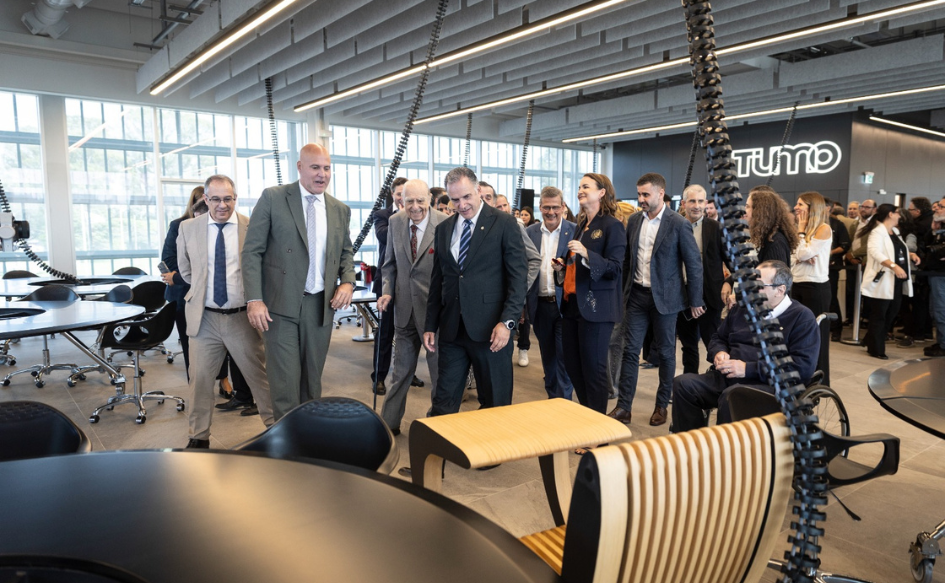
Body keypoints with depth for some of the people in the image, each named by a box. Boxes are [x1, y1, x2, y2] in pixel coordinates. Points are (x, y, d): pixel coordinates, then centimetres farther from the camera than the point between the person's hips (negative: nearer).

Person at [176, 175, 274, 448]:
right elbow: (185, 269, 18)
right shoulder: (188, 228, 3)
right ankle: (199, 437, 24)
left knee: (260, 375, 6)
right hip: (204, 318, 2)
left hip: (243, 317, -2)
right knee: (200, 379, 9)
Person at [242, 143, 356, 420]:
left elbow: (346, 252, 19)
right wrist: (254, 299, -13)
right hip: (281, 305, -3)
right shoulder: (272, 198, -2)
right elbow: (252, 251, -4)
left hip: (321, 305, 4)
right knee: (286, 382, -3)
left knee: (313, 379, 12)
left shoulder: (341, 210, 10)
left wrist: (347, 282, -2)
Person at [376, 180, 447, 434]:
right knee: (401, 369, 18)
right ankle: (389, 423, 32)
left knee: (439, 367, 11)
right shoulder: (395, 222, 1)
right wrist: (387, 291, -3)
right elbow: (390, 263, 11)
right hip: (405, 308, 5)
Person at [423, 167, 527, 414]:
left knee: (495, 403, 7)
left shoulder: (504, 224, -3)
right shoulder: (443, 229, 12)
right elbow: (437, 280, 15)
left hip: (490, 329, -4)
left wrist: (507, 322, -15)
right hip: (451, 329, 4)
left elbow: (518, 276, -7)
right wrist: (430, 325, 11)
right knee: (443, 403, 7)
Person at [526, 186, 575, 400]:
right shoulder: (530, 232, 5)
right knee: (547, 355, 15)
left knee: (564, 355, 0)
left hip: (565, 303, -3)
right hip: (540, 305, 3)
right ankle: (551, 396, 29)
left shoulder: (574, 231, -4)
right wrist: (523, 303, 2)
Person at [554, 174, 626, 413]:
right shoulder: (580, 225, 16)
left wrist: (586, 254, -29)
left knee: (593, 367, -1)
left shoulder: (612, 225, -8)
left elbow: (614, 268, -17)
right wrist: (562, 267, 6)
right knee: (572, 364, 13)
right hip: (572, 303, 8)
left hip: (595, 306, -8)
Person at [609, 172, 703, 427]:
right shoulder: (634, 220, 5)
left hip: (664, 298, -4)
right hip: (637, 294, 4)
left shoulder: (679, 224, -10)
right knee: (630, 350, 2)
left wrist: (695, 301, -5)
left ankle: (662, 405, 23)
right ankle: (623, 407, 8)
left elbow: (694, 264, -6)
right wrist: (623, 290, 12)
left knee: (666, 352, 9)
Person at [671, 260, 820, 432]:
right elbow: (718, 338, 30)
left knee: (731, 396, -37)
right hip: (726, 378, 6)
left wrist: (748, 369, -16)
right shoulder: (743, 307, 18)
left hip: (770, 385, -6)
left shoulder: (802, 317, 0)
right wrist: (719, 353, 3)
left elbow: (804, 366, -12)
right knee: (683, 383, -20)